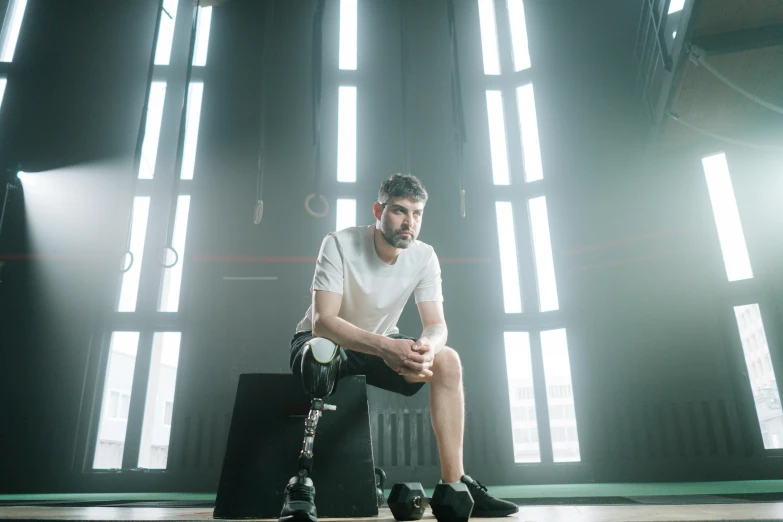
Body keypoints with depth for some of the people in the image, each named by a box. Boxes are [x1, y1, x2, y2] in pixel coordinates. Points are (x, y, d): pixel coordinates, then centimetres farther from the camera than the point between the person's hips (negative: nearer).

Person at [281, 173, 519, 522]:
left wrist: (427, 347, -41)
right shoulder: (339, 245, -24)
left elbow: (437, 325, -15)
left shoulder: (424, 256, -11)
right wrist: (384, 346, -49)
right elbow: (322, 321, -33)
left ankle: (454, 485, -14)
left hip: (382, 345, 4)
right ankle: (302, 482, -28)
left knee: (447, 360, -19)